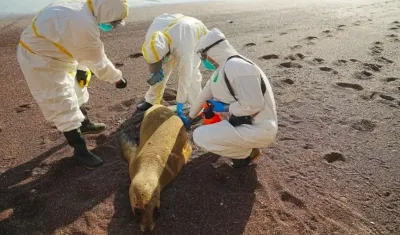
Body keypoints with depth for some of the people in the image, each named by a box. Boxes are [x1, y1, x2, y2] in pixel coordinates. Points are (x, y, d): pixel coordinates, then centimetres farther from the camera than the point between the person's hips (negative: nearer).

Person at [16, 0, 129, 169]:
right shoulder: (85, 25, -34)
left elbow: (80, 49, 6)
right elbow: (98, 61, -22)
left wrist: (81, 68, 7)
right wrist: (117, 78, -9)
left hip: (49, 54, 10)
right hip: (39, 61, -10)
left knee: (74, 91, 24)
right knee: (63, 106, -5)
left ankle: (84, 124, 46)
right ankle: (80, 151, 8)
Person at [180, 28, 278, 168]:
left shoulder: (236, 66, -22)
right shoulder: (223, 68, 9)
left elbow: (254, 105, -27)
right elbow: (205, 95, 20)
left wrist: (224, 108, -13)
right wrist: (190, 117, 29)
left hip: (258, 129, -9)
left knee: (200, 136, -16)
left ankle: (247, 153, 0)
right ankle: (244, 147, 15)